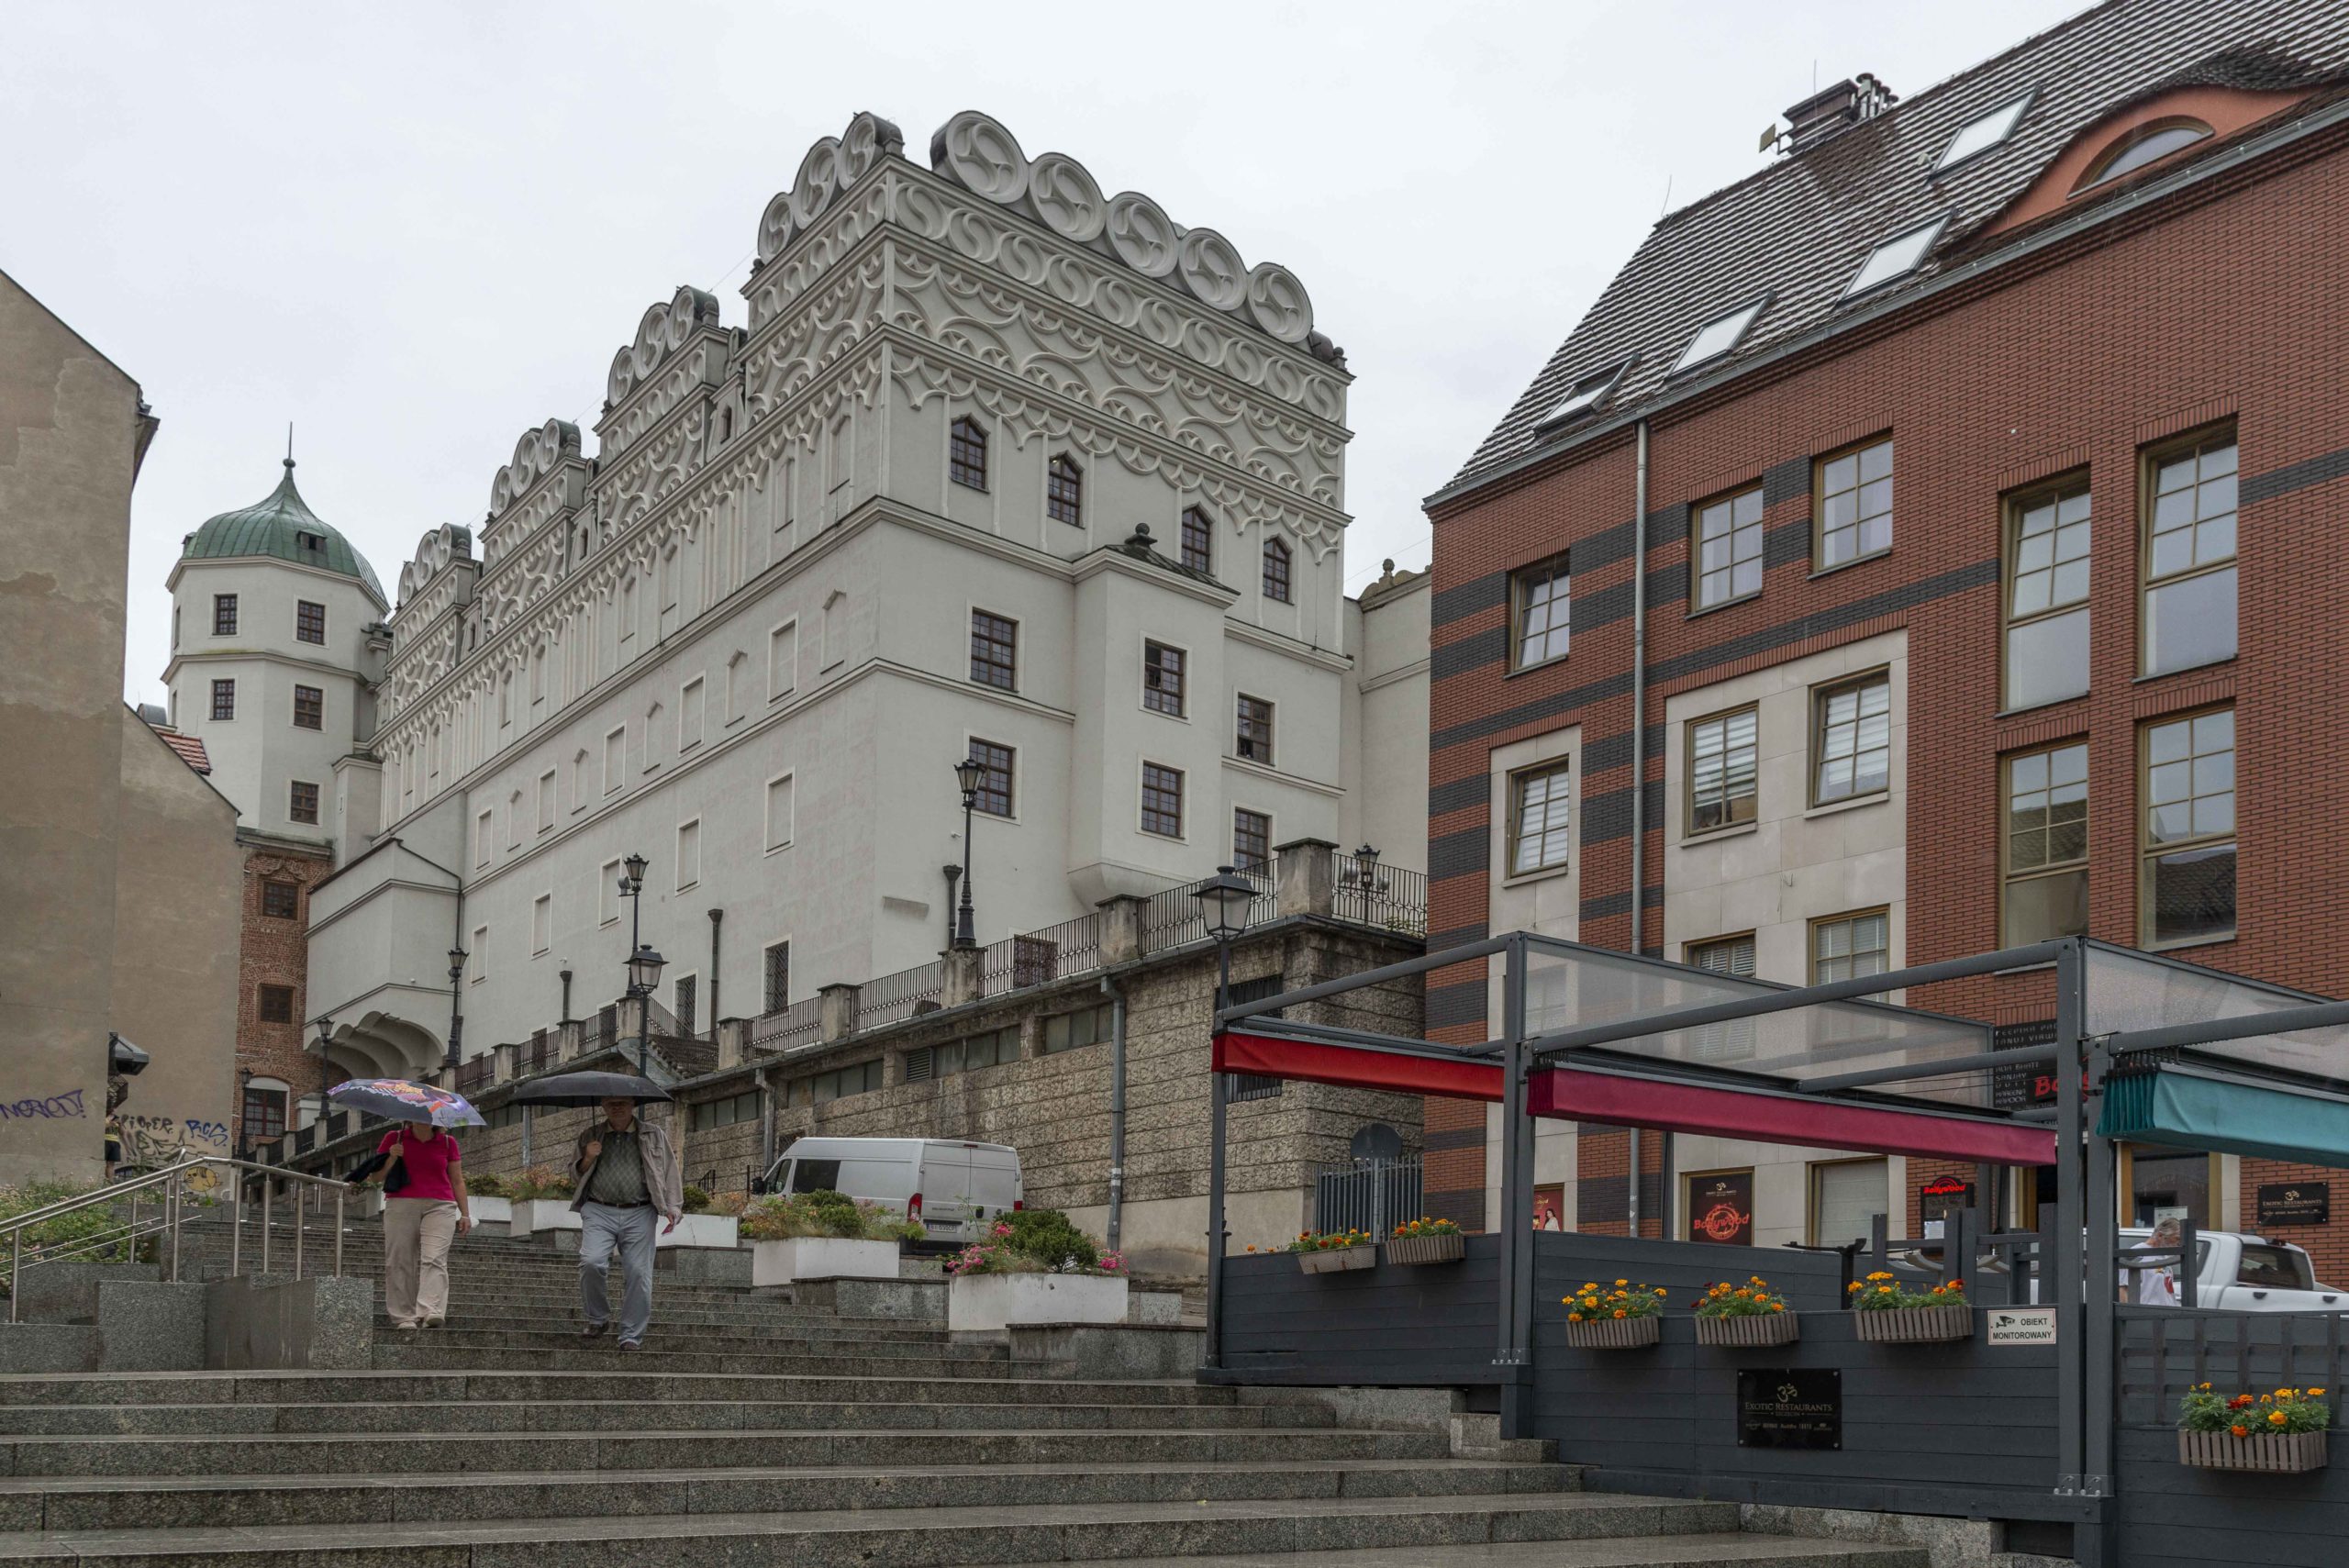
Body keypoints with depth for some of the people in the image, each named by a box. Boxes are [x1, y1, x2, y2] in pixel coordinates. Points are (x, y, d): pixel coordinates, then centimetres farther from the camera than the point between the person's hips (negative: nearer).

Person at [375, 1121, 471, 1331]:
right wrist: (392, 1158, -7)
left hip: (440, 1207, 0)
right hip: (401, 1205, 0)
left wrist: (465, 1214, 12)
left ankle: (431, 1312, -29)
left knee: (434, 1258, -16)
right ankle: (404, 1317, 0)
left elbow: (457, 1181, 17)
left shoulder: (447, 1142, 12)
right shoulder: (394, 1138, 10)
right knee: (400, 1261, -5)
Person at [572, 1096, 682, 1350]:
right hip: (599, 1212, 1)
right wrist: (587, 1159, -1)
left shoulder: (654, 1136, 12)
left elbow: (670, 1172, 11)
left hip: (638, 1215, 0)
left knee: (638, 1273, -7)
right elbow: (575, 1173, 21)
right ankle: (597, 1318, 4)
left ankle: (631, 1336, 2)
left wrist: (672, 1208, -1)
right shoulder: (591, 1136, 15)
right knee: (591, 1263, -20)